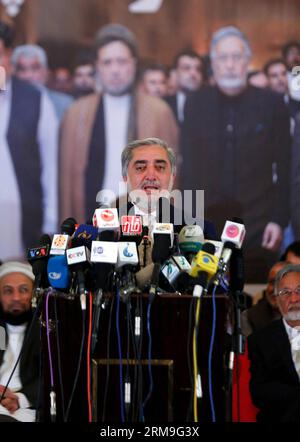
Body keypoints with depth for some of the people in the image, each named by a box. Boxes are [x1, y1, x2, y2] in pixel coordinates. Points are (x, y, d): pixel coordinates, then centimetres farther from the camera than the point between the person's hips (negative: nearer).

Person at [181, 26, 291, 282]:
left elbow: (284, 169, 3)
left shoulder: (271, 104, 2)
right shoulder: (196, 105, 7)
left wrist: (279, 220, -3)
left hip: (258, 232, -1)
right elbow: (189, 168, 9)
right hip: (208, 230, 1)